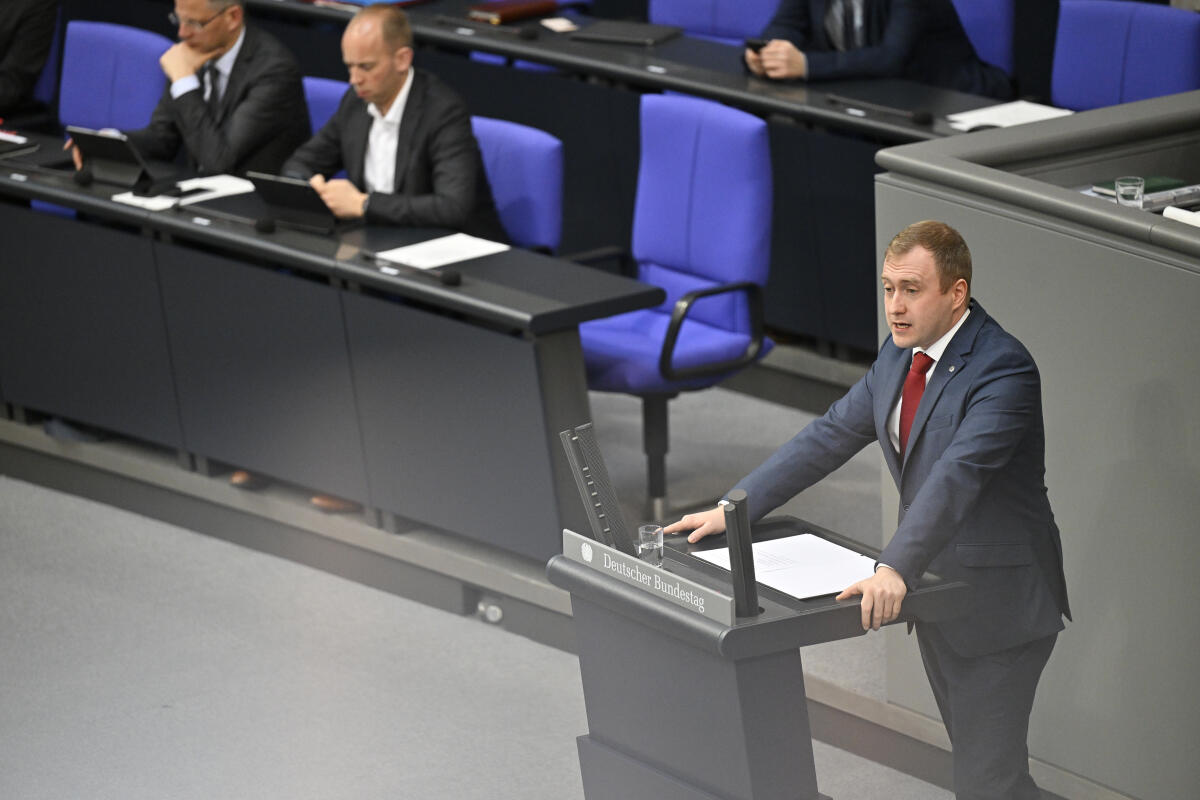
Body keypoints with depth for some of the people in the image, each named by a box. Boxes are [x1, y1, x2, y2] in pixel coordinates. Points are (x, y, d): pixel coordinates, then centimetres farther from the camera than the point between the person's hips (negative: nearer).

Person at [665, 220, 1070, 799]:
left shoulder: (1002, 369, -23)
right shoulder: (902, 354, 5)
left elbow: (956, 475, -35)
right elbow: (832, 435, 9)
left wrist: (896, 568, -47)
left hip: (998, 603, -9)